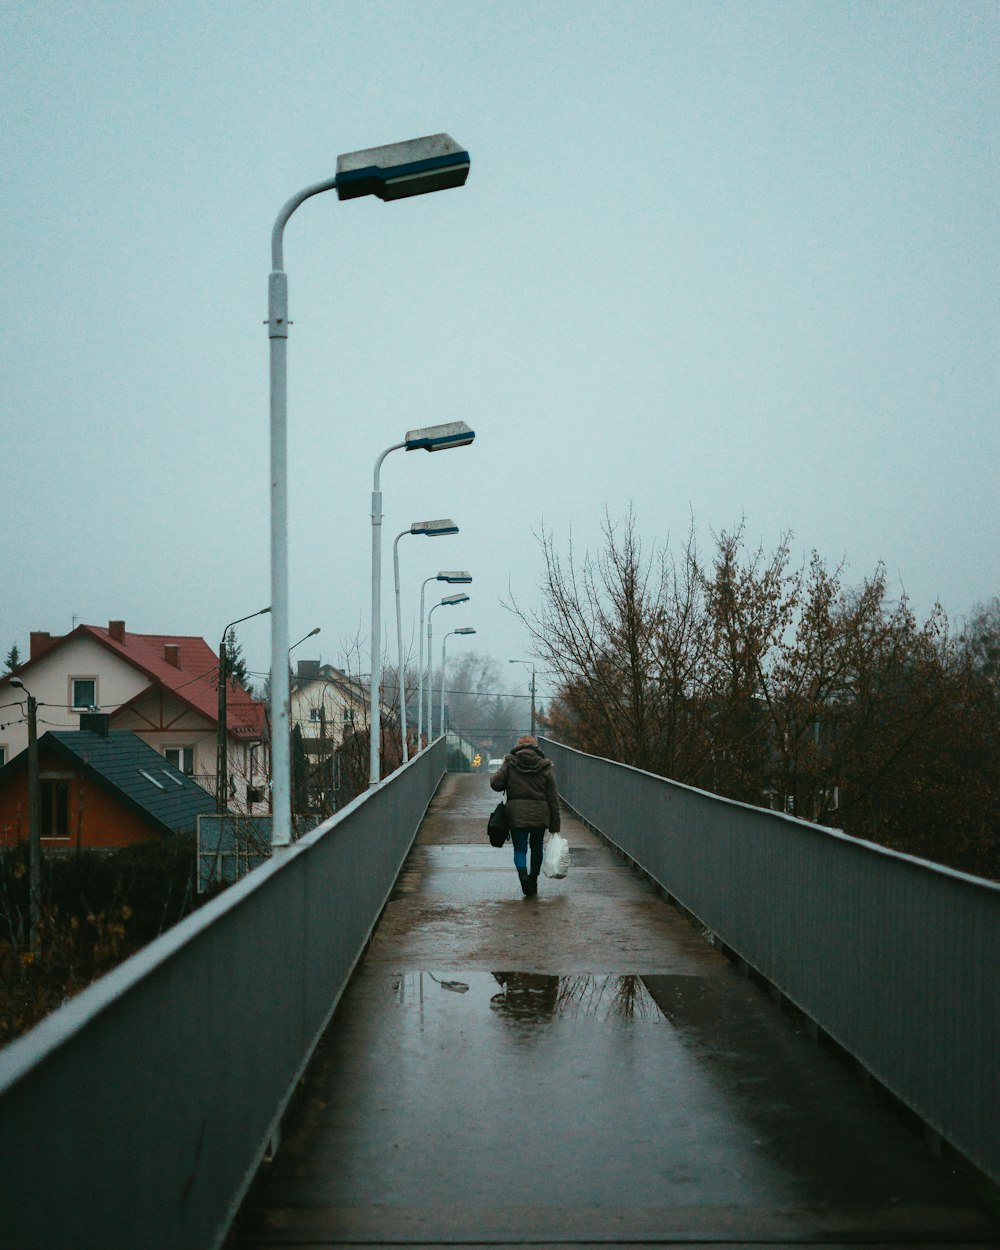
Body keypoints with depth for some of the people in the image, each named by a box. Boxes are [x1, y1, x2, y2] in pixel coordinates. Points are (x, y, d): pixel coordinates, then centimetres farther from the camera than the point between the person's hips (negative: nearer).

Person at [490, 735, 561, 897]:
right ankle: (533, 881, 28)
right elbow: (553, 798, 1)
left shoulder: (510, 763, -1)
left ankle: (523, 874, -24)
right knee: (536, 847, 20)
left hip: (516, 814, -1)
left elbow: (495, 783, -10)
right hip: (540, 815, 1)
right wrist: (555, 826, 5)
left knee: (520, 849, 3)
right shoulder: (545, 767, 1)